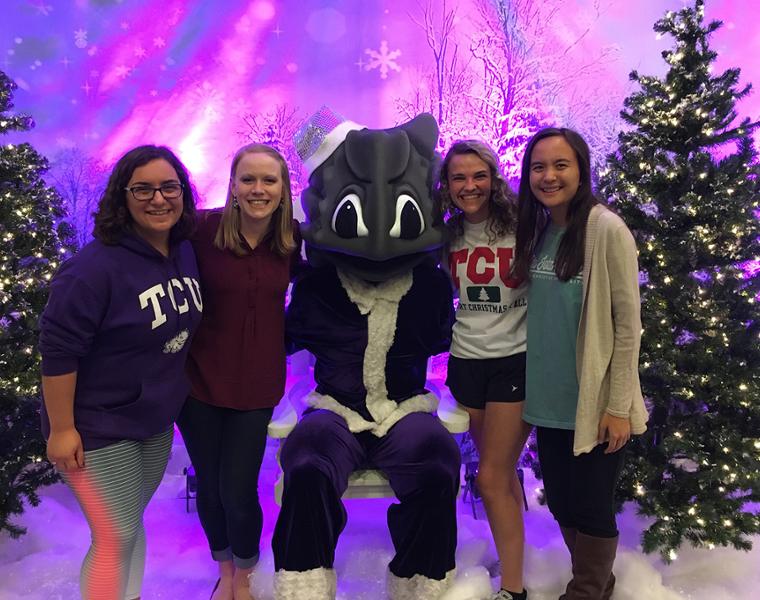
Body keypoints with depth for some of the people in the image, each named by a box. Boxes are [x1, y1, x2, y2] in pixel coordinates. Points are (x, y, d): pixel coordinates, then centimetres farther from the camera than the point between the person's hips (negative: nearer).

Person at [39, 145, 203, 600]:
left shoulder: (187, 252, 0)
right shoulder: (96, 267, -24)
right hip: (99, 429, -7)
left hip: (157, 422, 7)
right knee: (116, 537, 2)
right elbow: (58, 351, -22)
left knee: (131, 523, 22)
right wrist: (61, 428, -19)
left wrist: (179, 395, 16)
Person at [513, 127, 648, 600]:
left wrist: (619, 405, -14)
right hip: (548, 400, 7)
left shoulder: (606, 230, -14)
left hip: (594, 403, -6)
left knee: (591, 508, 8)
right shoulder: (535, 231, 5)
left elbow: (628, 323, -14)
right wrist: (533, 385, 7)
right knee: (560, 503, 19)